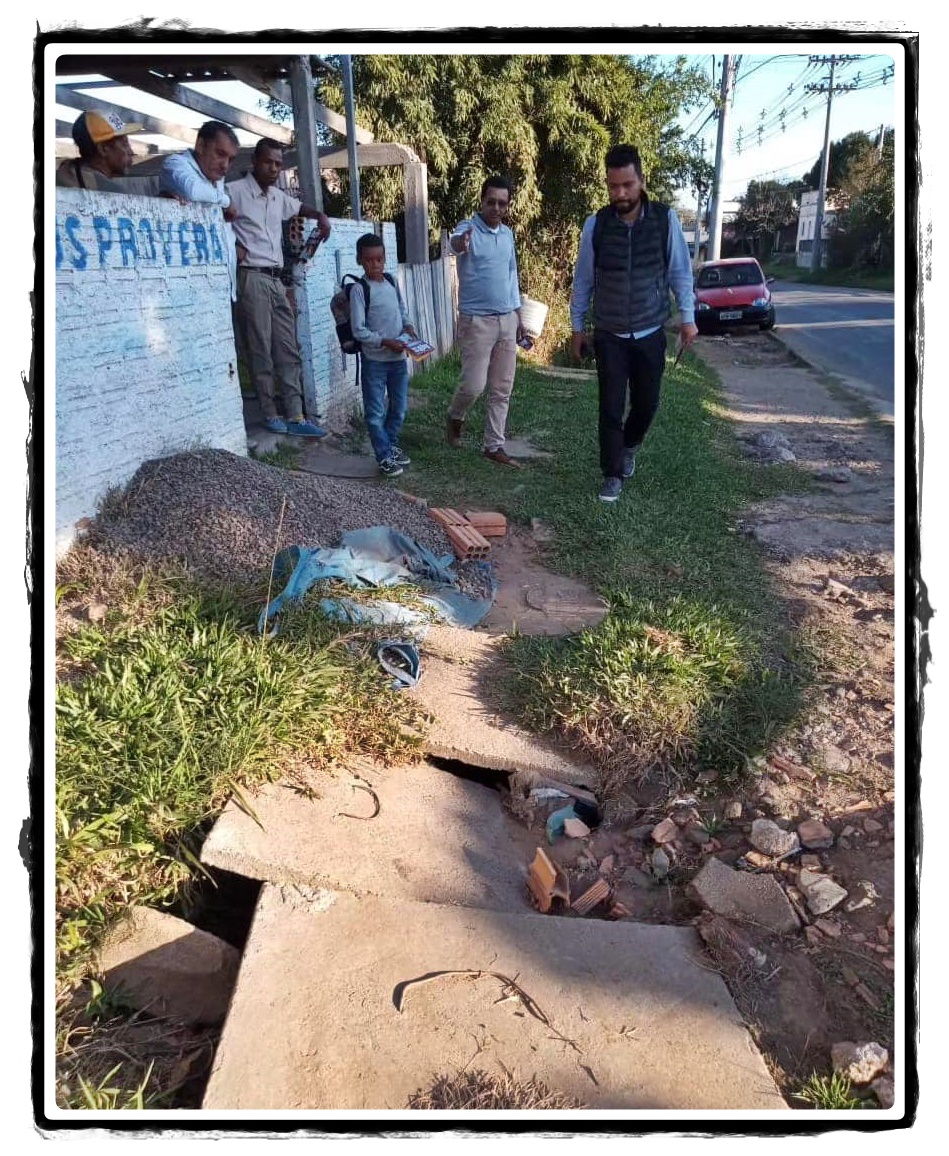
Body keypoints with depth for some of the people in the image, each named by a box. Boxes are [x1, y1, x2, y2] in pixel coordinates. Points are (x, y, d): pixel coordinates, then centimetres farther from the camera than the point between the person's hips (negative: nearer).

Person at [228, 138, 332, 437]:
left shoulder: (279, 197, 18)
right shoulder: (236, 191, -5)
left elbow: (300, 207, 38)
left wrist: (321, 216, 18)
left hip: (277, 280, 8)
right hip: (252, 278, -7)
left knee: (288, 349, 3)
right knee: (261, 350, -5)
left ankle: (295, 416, 3)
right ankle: (270, 414, 2)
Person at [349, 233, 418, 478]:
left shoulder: (392, 283, 7)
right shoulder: (359, 290, -11)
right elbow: (359, 330, -14)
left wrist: (408, 326, -2)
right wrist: (386, 342, -19)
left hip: (398, 357, 6)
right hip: (374, 360, -6)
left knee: (400, 408, 15)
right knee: (376, 412, 0)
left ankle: (390, 444, 35)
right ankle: (385, 457, 12)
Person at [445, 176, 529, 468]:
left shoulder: (507, 234, 11)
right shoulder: (468, 229, -9)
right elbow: (455, 243, -34)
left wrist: (518, 317, 17)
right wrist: (459, 243, -59)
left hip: (507, 320, 6)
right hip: (477, 321, -6)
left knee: (502, 389, 6)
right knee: (475, 384, -8)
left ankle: (494, 446, 14)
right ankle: (455, 418, 24)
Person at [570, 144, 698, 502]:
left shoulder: (665, 219, -6)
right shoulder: (595, 224, -6)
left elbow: (680, 271, 2)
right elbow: (583, 279, 3)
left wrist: (687, 317, -3)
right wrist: (577, 326, 6)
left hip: (650, 333, 1)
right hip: (608, 335, -1)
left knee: (647, 402, 11)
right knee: (611, 408, -2)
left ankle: (629, 447, 41)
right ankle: (612, 475, 12)